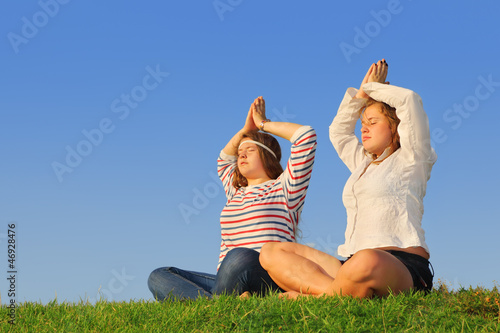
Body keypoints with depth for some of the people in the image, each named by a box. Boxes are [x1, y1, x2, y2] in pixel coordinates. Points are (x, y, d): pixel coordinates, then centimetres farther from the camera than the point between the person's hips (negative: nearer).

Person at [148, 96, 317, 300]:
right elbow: (224, 159, 50)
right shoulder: (236, 193, 30)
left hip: (268, 284, -7)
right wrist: (247, 128, 37)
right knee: (158, 277, -12)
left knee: (241, 257, -42)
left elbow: (306, 135, 2)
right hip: (224, 282, 7)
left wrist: (263, 124, 16)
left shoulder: (283, 188, 10)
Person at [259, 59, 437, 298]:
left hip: (404, 266, -8)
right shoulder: (363, 164, 31)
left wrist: (374, 88, 17)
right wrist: (362, 92, 37)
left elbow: (410, 100, -1)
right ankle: (341, 292, -28)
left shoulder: (409, 160, 9)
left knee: (367, 263, -47)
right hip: (354, 262, 8)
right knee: (271, 252, -6)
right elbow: (338, 131, 45)